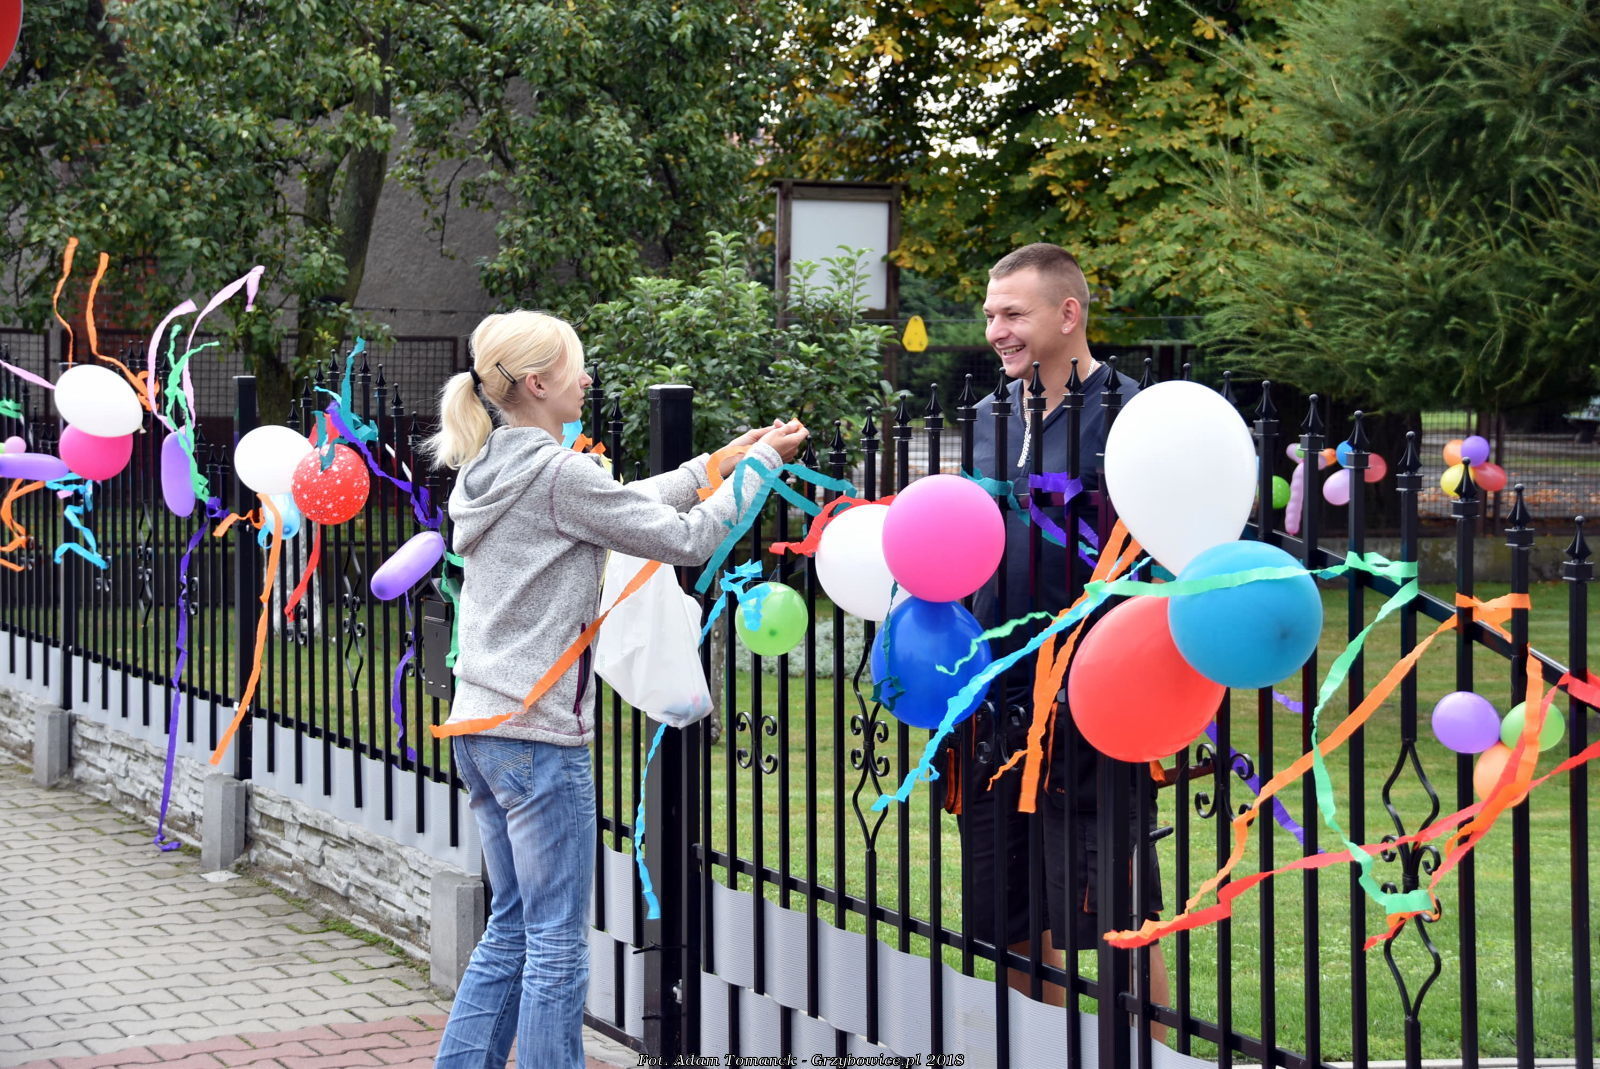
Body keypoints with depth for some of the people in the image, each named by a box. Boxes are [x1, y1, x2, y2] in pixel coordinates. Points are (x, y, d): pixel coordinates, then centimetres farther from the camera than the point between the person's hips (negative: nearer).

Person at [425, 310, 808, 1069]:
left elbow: (623, 504, 21)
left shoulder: (488, 472, 12)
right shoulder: (556, 474, -15)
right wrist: (762, 462, 1)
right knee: (556, 943, -1)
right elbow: (685, 538, -11)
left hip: (479, 726, 9)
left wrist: (719, 461, 20)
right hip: (537, 734, -9)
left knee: (511, 932, 16)